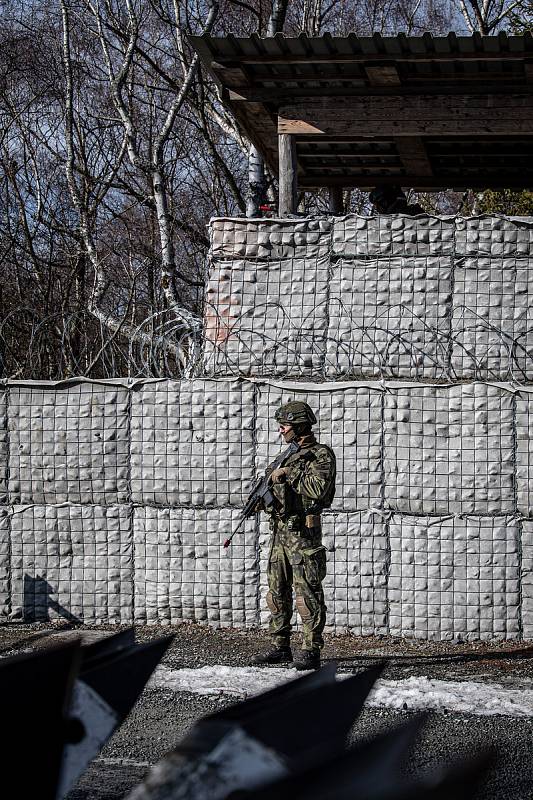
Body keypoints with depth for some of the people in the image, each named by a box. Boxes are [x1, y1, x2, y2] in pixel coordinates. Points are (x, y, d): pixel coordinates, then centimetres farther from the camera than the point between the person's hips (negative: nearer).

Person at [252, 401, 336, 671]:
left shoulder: (321, 455, -8)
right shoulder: (288, 454, 19)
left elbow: (318, 489, -23)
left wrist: (288, 474, -16)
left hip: (302, 531, -9)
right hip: (279, 529, 9)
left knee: (307, 593, -9)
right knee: (277, 592, 11)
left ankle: (311, 651, -9)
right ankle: (281, 648, 18)